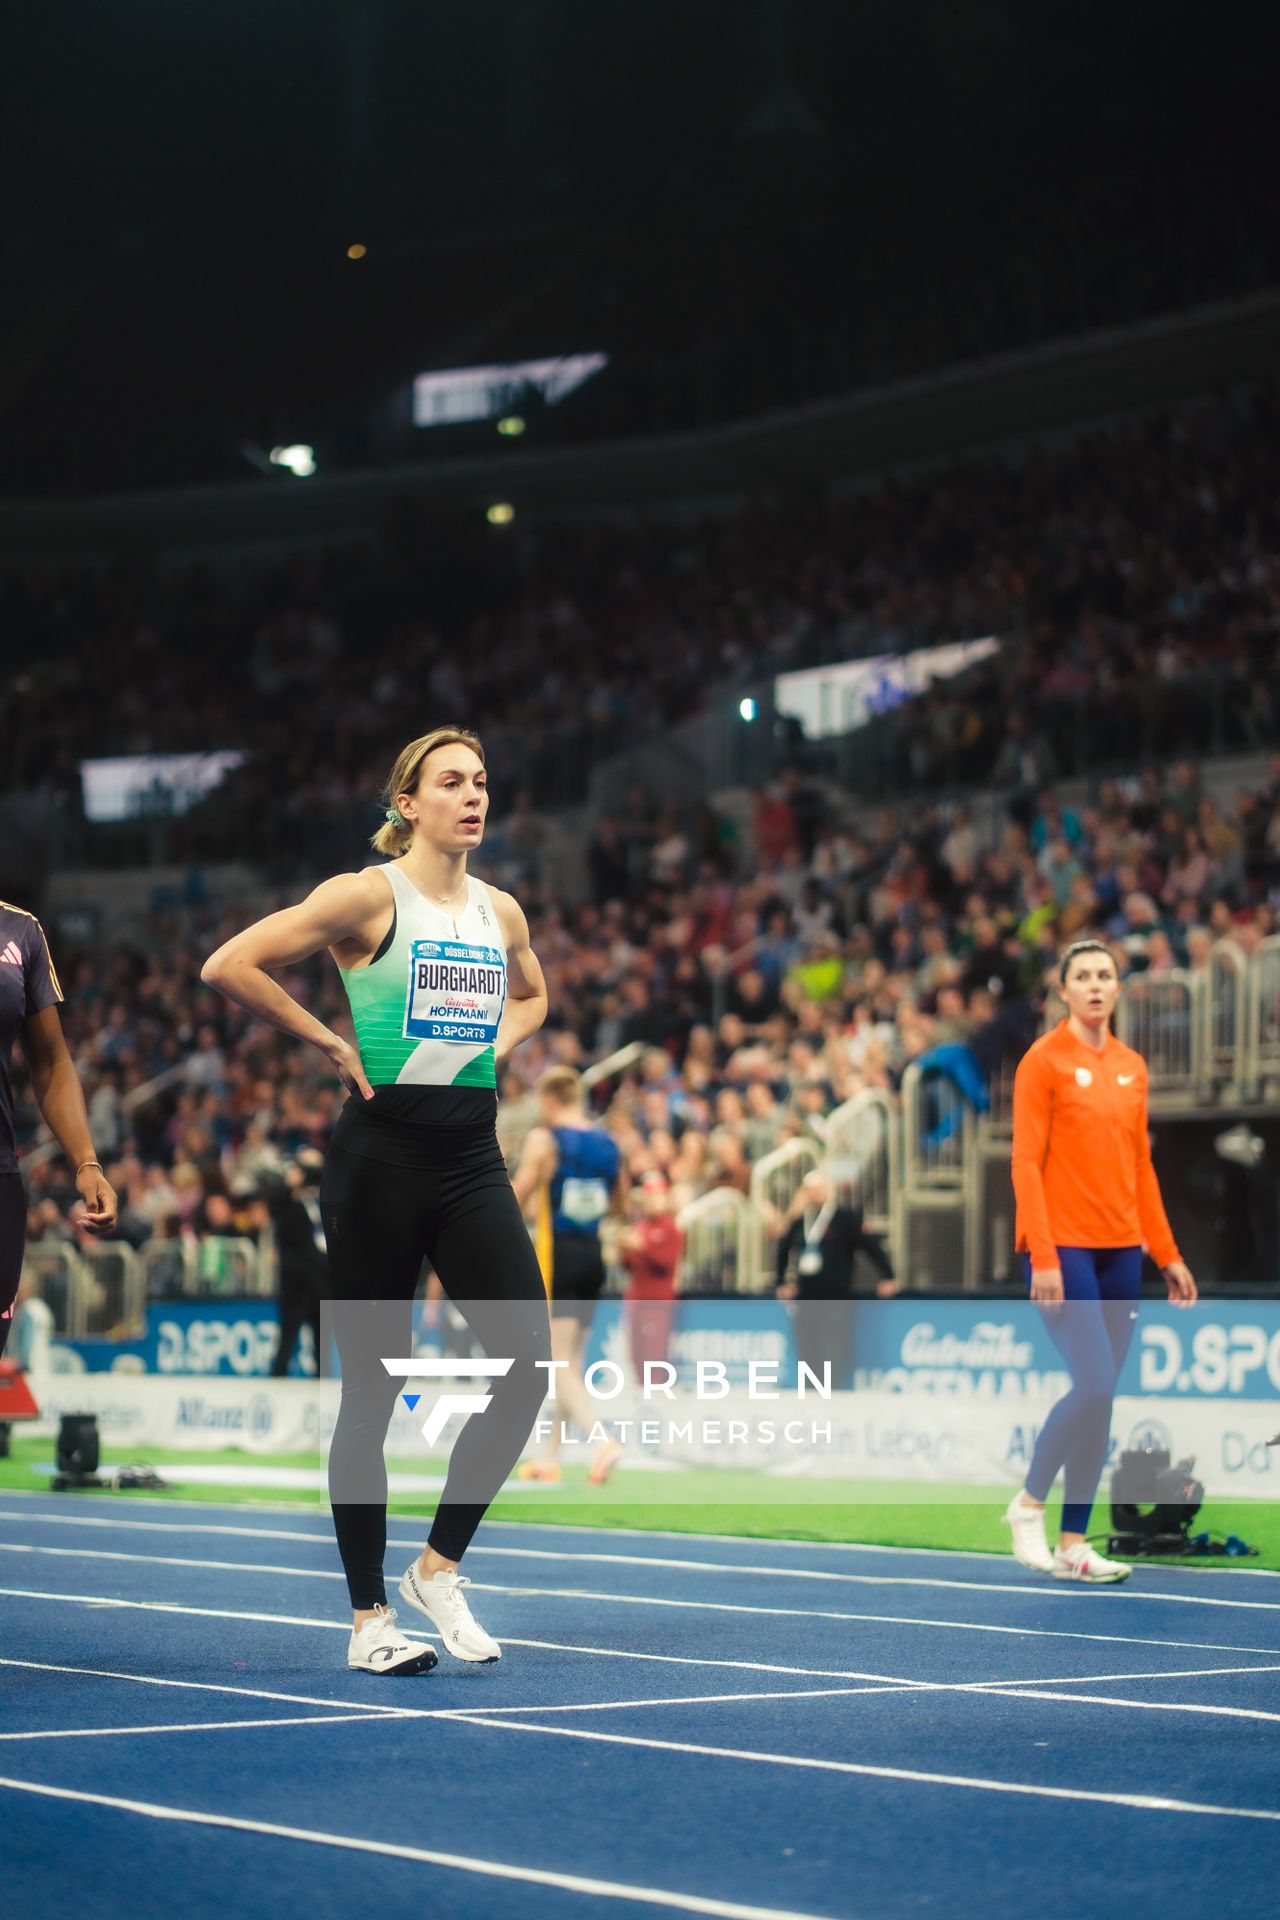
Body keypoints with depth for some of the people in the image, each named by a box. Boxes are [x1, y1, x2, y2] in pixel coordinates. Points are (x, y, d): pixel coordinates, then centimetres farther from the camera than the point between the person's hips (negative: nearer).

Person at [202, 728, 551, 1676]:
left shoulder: (502, 913, 11)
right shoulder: (366, 896, -6)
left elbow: (532, 995, 32)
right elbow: (229, 966, -11)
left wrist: (495, 1045, 12)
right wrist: (330, 1043, -8)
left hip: (472, 1162, 5)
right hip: (381, 1159, -5)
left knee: (530, 1363, -8)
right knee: (372, 1388, 1)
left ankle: (439, 1566, 8)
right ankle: (369, 1617, 11)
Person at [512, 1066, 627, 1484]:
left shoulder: (543, 1139, -10)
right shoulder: (607, 1142, 8)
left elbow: (516, 1200, -11)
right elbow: (619, 1203, 16)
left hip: (556, 1256, -6)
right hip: (592, 1254, 6)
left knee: (559, 1364, -6)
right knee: (570, 1362, 14)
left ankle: (602, 1439, -26)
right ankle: (550, 1457, 20)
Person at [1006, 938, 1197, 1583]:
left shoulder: (1132, 1066, 12)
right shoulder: (1044, 1061, -5)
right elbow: (1025, 1164, -9)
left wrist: (1167, 1253, 13)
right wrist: (1043, 1257, -17)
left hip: (1121, 1250, 6)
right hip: (1062, 1249, -6)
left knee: (1102, 1397, 4)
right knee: (1095, 1385, -16)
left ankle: (1073, 1544, 11)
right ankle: (1029, 1503, 5)